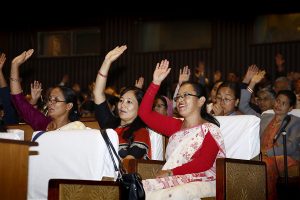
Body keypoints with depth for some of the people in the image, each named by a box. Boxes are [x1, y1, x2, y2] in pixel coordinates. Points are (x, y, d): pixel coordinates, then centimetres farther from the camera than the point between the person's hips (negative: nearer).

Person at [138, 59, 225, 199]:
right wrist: (156, 83, 10)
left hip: (202, 182, -5)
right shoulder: (175, 126, 21)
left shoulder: (210, 130, 2)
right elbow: (145, 113, 17)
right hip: (175, 181, 5)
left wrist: (171, 172, -17)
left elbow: (204, 163, -13)